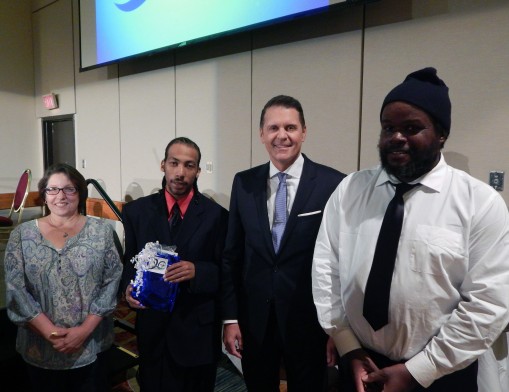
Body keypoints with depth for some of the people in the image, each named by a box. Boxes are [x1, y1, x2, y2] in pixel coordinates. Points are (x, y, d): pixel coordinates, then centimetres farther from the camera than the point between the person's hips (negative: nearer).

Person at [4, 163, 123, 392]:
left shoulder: (101, 230, -4)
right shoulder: (22, 234, -1)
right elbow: (15, 289, -5)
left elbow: (112, 281, -7)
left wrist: (85, 329, -13)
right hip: (39, 347, 1)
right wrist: (50, 332, -13)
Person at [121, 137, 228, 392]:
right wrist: (129, 286, -13)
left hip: (198, 329, -1)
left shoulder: (216, 215, -7)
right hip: (152, 325, 2)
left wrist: (197, 271, -24)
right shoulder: (137, 211, 1)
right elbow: (129, 261, 7)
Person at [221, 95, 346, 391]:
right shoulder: (244, 183, -1)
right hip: (254, 320, 3)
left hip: (310, 321, -2)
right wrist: (230, 317, 2)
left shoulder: (333, 184, -12)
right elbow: (232, 254, 2)